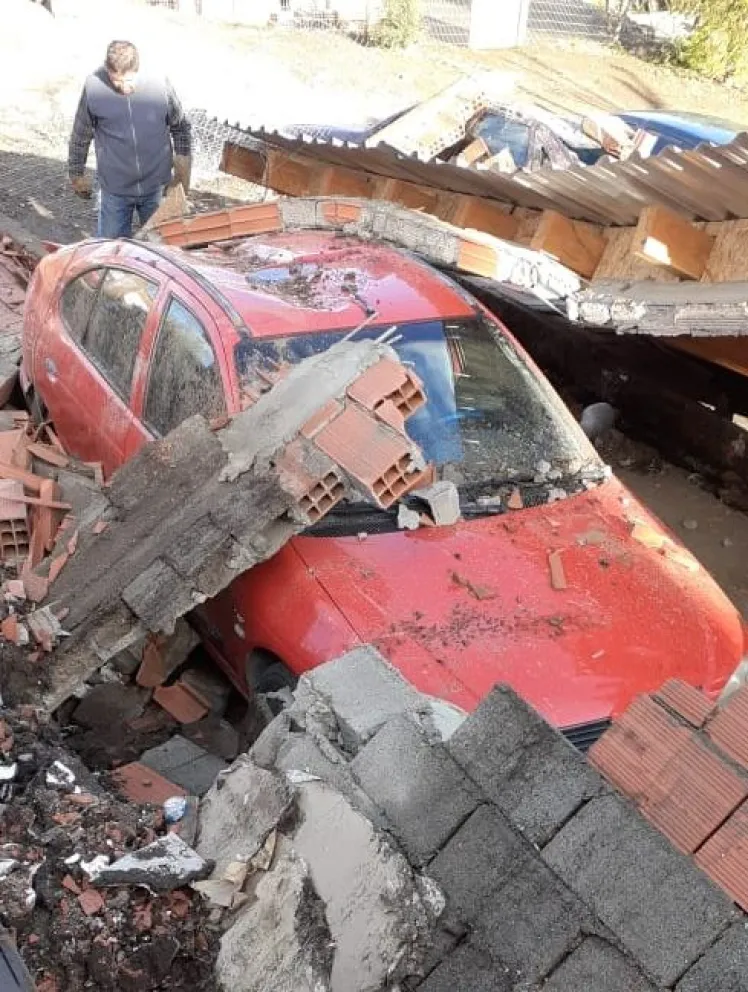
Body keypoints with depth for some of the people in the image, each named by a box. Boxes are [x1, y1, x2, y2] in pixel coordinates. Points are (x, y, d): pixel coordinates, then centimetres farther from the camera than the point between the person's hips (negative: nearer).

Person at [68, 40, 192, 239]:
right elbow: (80, 136, 0)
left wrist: (183, 172, 6)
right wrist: (77, 174, 9)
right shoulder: (94, 86, -13)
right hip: (114, 189, 0)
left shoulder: (159, 83, -12)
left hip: (156, 186, 1)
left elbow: (180, 127, 3)